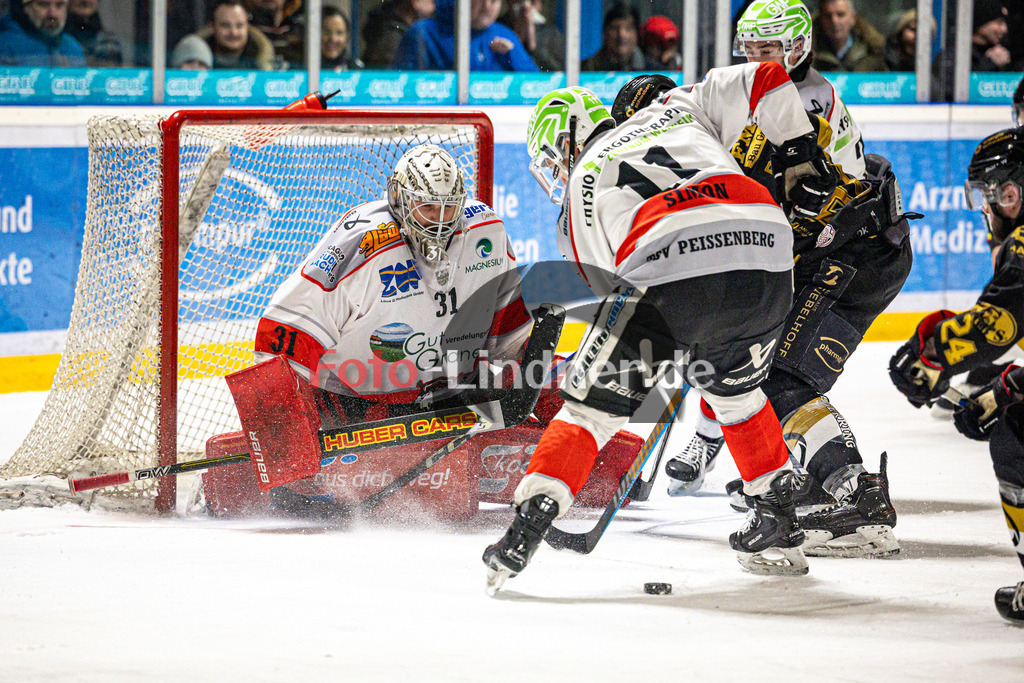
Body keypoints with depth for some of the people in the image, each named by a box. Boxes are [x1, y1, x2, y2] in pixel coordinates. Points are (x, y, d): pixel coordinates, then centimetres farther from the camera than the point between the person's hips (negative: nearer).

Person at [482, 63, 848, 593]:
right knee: (734, 388, 30)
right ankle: (779, 523, 30)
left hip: (668, 265, -4)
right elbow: (764, 81, 23)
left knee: (594, 402, 11)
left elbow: (610, 285, 26)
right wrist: (803, 161, 33)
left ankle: (529, 522, 0)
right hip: (767, 253, 4)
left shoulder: (579, 190, 27)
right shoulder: (678, 109, 33)